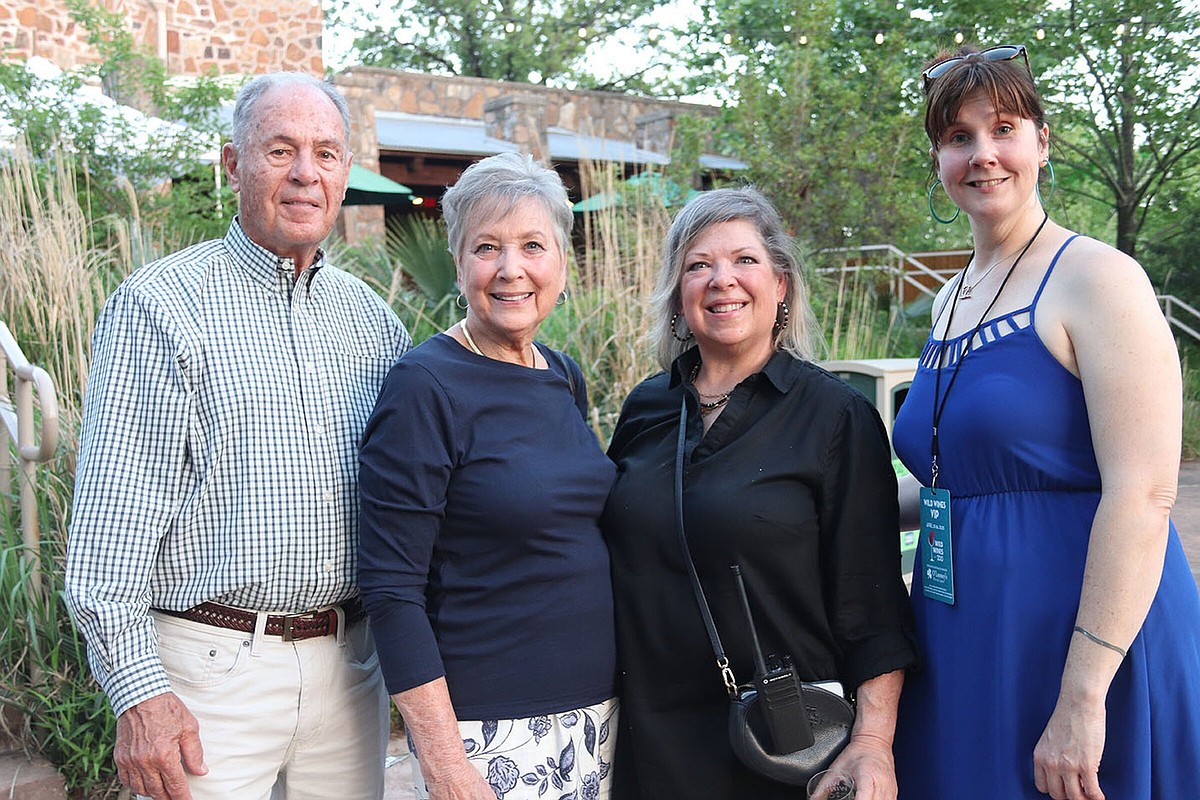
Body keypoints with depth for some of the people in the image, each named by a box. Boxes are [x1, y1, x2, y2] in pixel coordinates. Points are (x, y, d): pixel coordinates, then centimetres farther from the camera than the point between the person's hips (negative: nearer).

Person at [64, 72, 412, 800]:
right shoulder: (161, 305, -8)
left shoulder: (375, 321, 9)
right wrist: (138, 690, -14)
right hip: (215, 666, -5)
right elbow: (114, 513, -11)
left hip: (349, 663, 5)